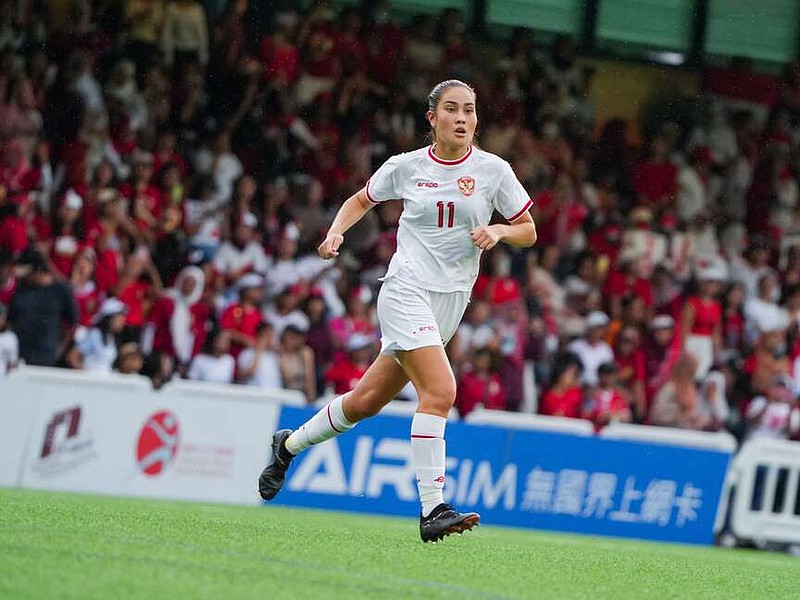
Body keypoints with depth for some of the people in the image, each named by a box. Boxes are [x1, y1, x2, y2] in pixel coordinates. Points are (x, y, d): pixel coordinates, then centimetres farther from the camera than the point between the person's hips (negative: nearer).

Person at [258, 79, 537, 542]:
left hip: (452, 303, 4)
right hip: (407, 291, -4)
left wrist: (499, 231, -14)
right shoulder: (406, 167, 1)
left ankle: (290, 445, 37)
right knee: (440, 390, -24)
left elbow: (528, 231, 7)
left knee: (366, 402, 12)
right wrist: (336, 232, 0)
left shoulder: (493, 170, 2)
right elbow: (361, 200, 18)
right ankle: (433, 510, -24)